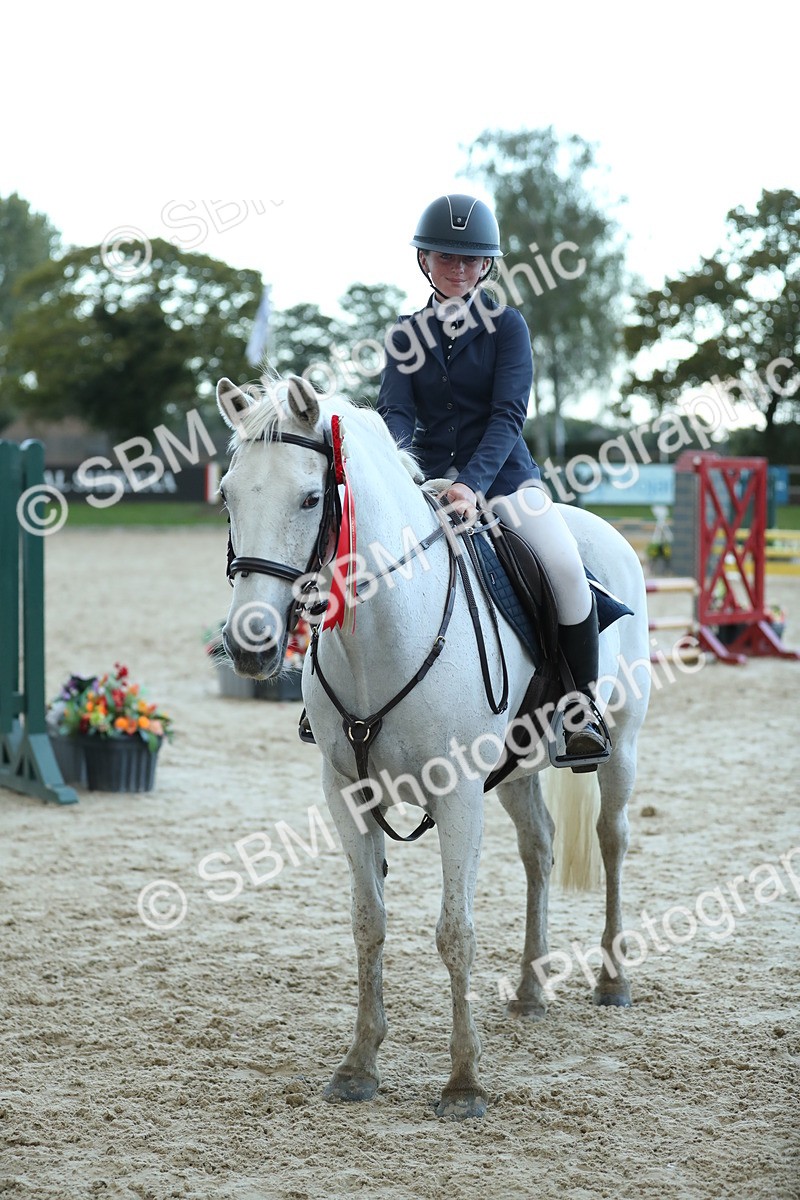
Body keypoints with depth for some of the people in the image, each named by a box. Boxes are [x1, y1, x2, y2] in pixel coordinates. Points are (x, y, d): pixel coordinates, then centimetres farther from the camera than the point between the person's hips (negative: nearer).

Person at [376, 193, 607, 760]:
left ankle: (582, 707, -12)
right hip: (426, 479, 3)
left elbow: (508, 414, -13)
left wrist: (473, 482, -30)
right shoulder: (407, 335, 8)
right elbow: (396, 411, -4)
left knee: (566, 566, -28)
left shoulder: (507, 325, -2)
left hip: (504, 475, -3)